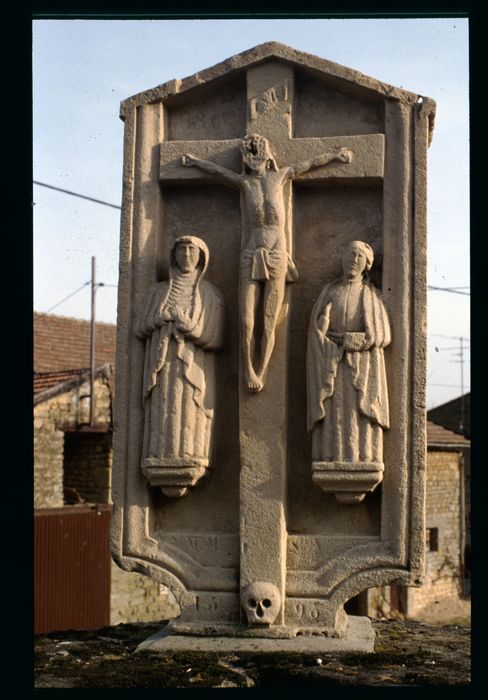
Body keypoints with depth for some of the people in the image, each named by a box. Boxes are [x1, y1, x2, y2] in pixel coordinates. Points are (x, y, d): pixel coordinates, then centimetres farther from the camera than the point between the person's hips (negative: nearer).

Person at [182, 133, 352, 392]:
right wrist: (194, 161, 35)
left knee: (269, 323, -2)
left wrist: (336, 155, 31)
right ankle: (248, 369, 7)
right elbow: (217, 169, 21)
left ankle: (261, 372, 7)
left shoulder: (279, 176, 9)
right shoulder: (244, 181, 6)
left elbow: (310, 163, 20)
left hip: (277, 260, 0)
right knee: (246, 322, -9)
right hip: (251, 260, 0)